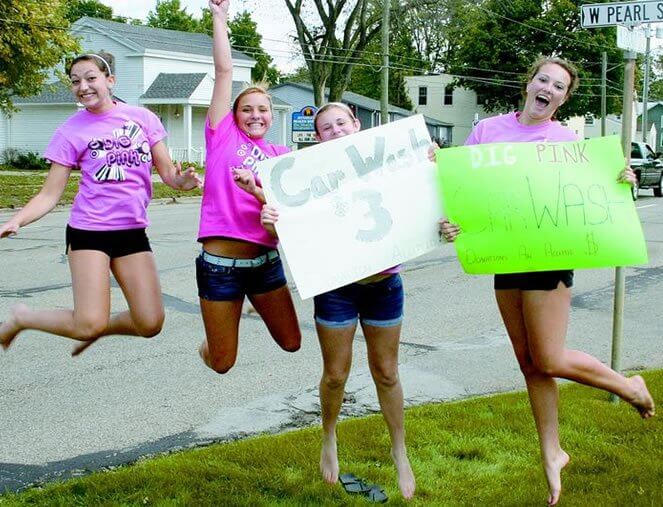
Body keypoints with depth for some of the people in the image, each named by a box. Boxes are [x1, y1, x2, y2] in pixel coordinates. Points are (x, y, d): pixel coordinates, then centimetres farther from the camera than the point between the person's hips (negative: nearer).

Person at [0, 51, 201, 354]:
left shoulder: (142, 117, 3)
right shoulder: (71, 131, -4)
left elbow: (167, 172, 7)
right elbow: (50, 194, -4)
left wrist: (183, 180, -17)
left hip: (133, 230, 3)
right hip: (89, 230, -3)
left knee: (150, 324, -2)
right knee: (90, 325, -14)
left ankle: (96, 329, 27)